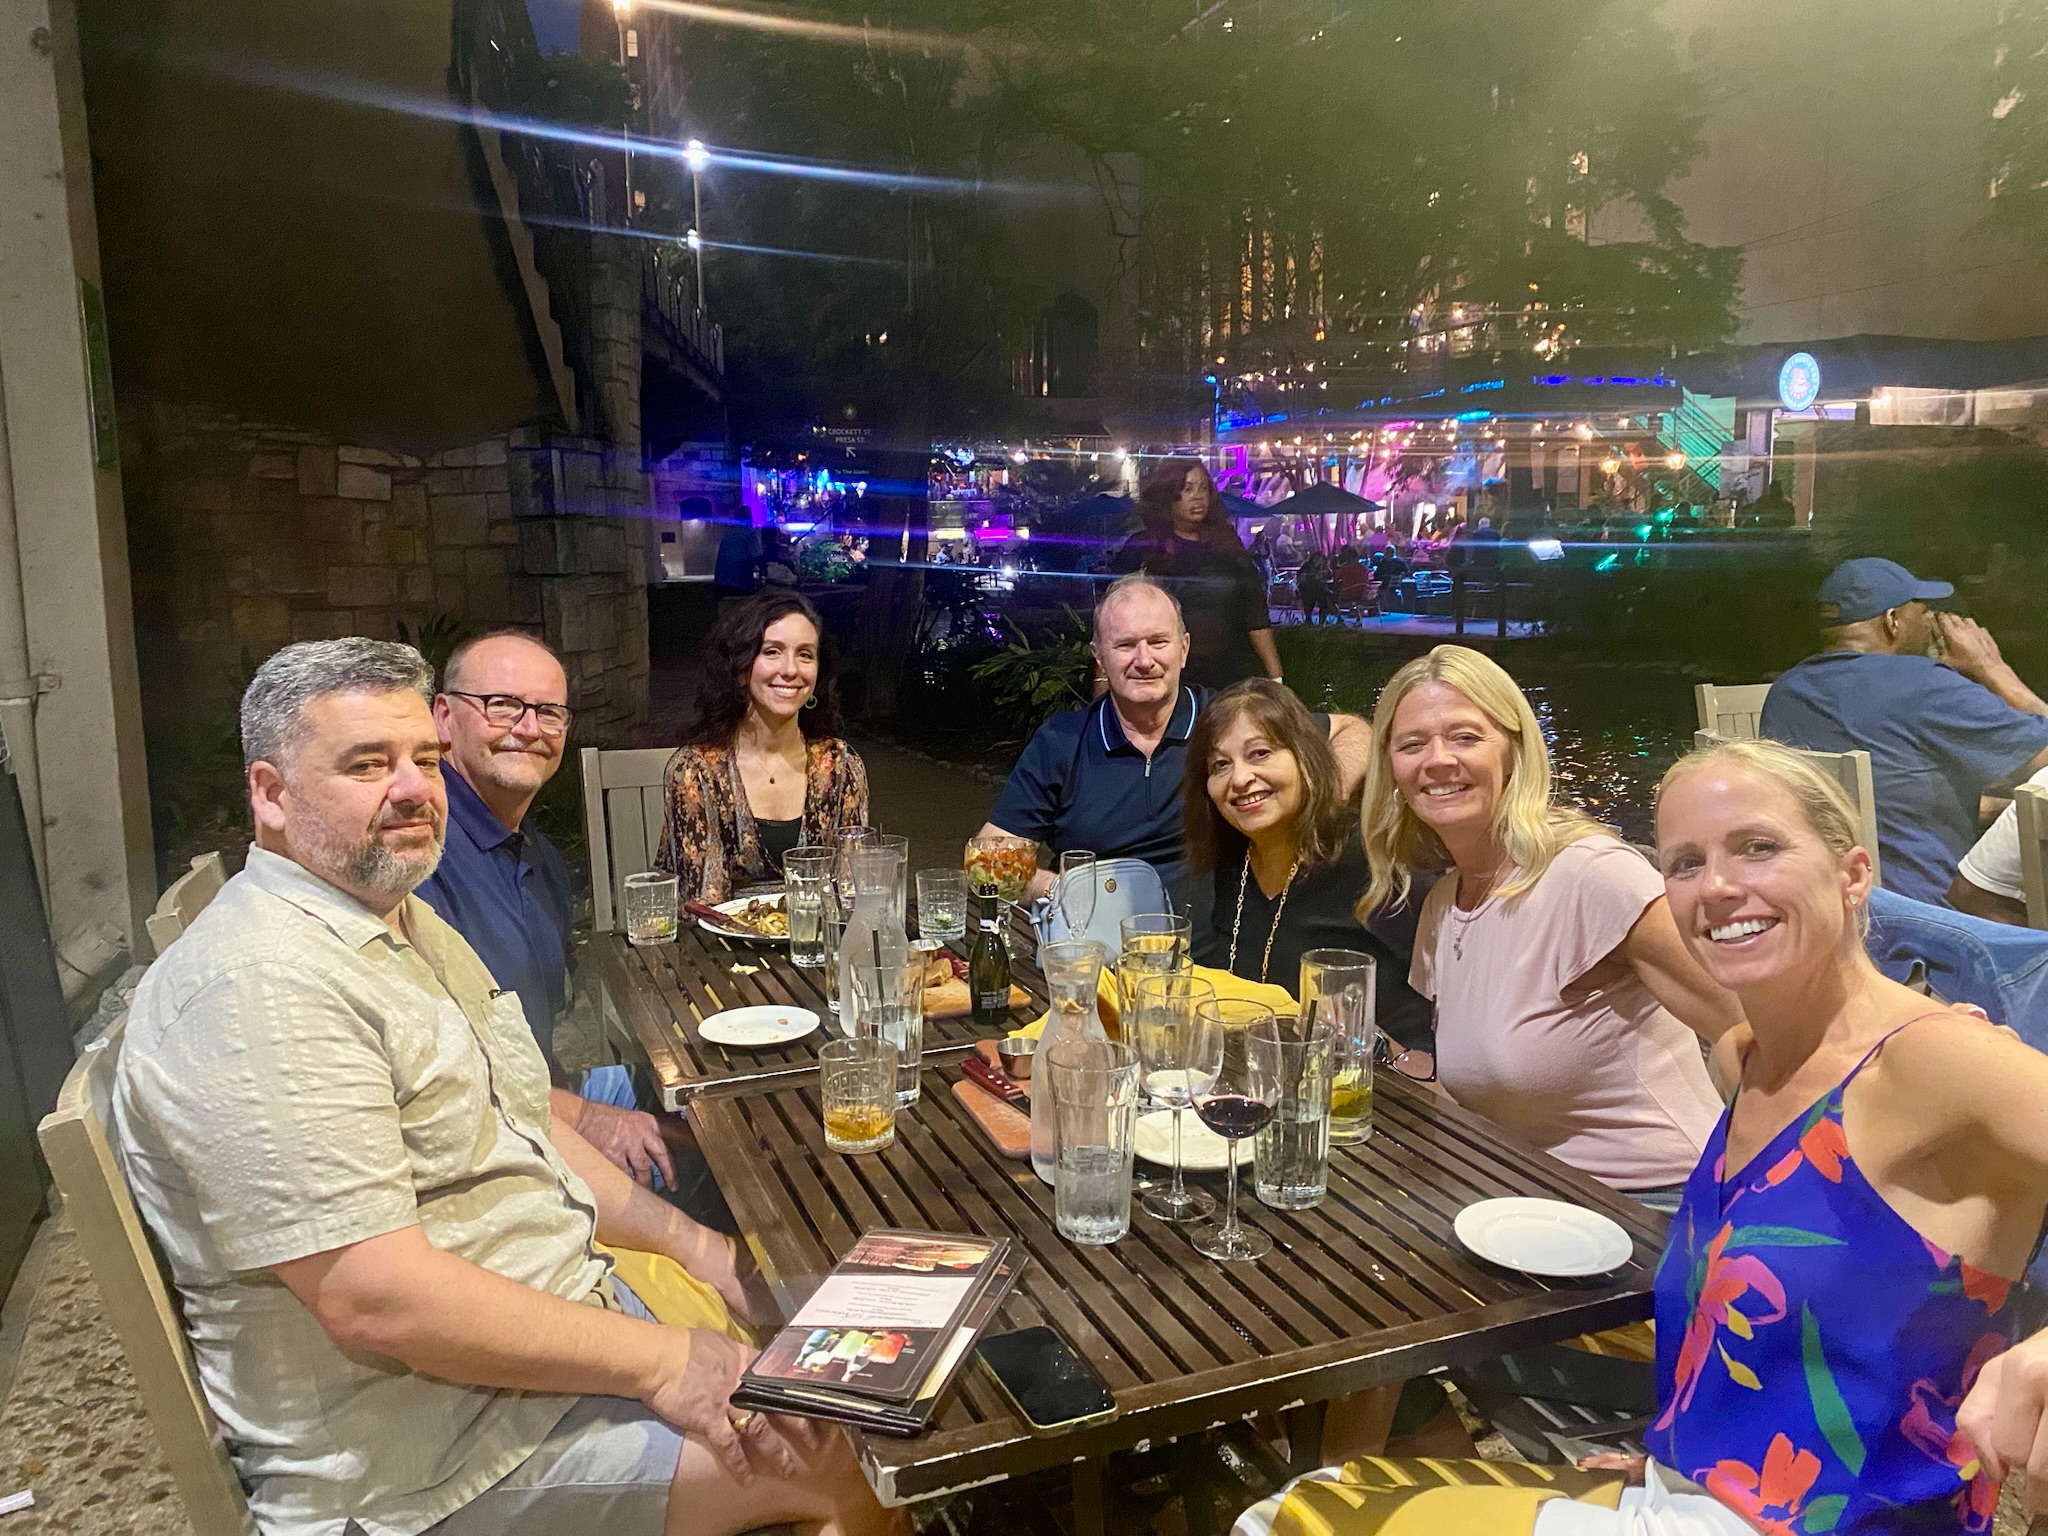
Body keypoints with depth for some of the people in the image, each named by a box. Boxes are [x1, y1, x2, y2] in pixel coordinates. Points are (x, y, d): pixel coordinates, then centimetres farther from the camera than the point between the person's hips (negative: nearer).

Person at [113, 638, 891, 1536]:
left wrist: (697, 1249, 6)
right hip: (427, 1455, -9)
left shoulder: (412, 926, 11)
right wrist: (656, 1362, -21)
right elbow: (375, 1301, -27)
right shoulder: (262, 987, -23)